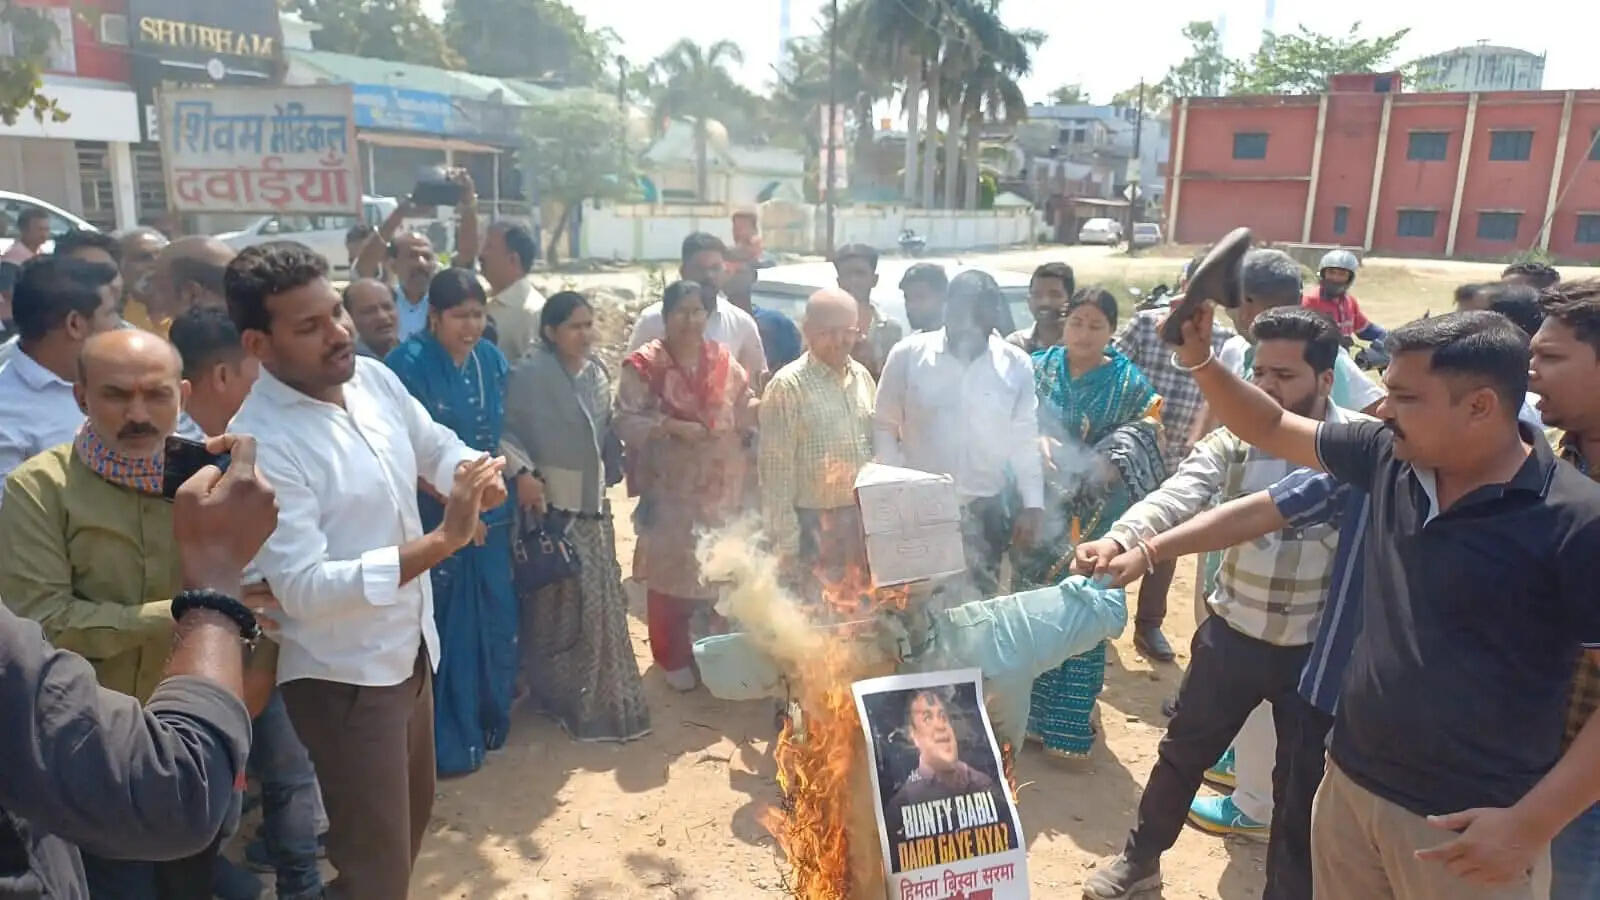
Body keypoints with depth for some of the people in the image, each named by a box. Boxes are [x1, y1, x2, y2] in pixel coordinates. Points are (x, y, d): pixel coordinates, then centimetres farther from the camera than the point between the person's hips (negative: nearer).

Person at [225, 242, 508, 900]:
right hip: (341, 675, -7)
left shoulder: (374, 378, -3)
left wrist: (474, 472, -11)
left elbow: (437, 446, 13)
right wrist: (441, 541, -35)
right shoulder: (260, 444, -25)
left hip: (411, 650, 8)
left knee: (412, 818, 27)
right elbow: (304, 589, -29)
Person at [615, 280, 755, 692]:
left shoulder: (724, 360, 7)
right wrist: (671, 426, -20)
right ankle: (675, 659, 19)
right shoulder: (644, 364, -4)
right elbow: (626, 422, -9)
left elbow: (744, 414, 12)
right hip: (671, 489, -3)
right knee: (672, 569, 2)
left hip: (722, 487, 3)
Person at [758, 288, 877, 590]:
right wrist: (785, 544, -13)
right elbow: (776, 469, -12)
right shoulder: (788, 386, -11)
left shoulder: (863, 377, 9)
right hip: (813, 523, -6)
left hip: (863, 520, 6)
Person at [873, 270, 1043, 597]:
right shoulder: (907, 355, -6)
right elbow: (884, 425, 1)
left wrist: (1033, 504, 0)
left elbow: (1025, 441, 5)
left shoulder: (1016, 365, -1)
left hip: (985, 509, 1)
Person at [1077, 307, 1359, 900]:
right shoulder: (1232, 438, -8)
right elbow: (1176, 495, -23)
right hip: (1233, 631, 2)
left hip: (1316, 646, -2)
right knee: (1183, 750, 17)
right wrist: (1118, 538, -41)